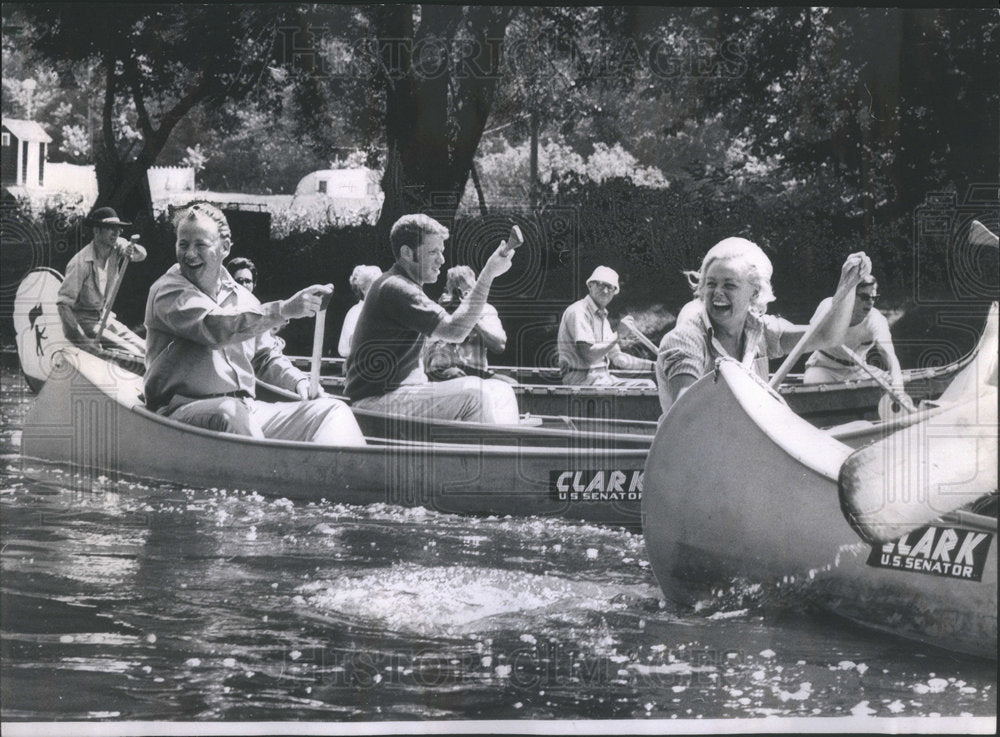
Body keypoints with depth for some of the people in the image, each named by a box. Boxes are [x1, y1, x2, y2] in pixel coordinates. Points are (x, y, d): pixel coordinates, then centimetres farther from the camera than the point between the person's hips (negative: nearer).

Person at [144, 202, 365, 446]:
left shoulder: (242, 296, 20)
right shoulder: (167, 291, -2)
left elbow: (265, 357, 29)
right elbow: (215, 327, -21)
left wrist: (300, 383, 8)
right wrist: (283, 310, -28)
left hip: (247, 410, 7)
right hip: (183, 410, -7)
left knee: (332, 410, -6)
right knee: (230, 412, -40)